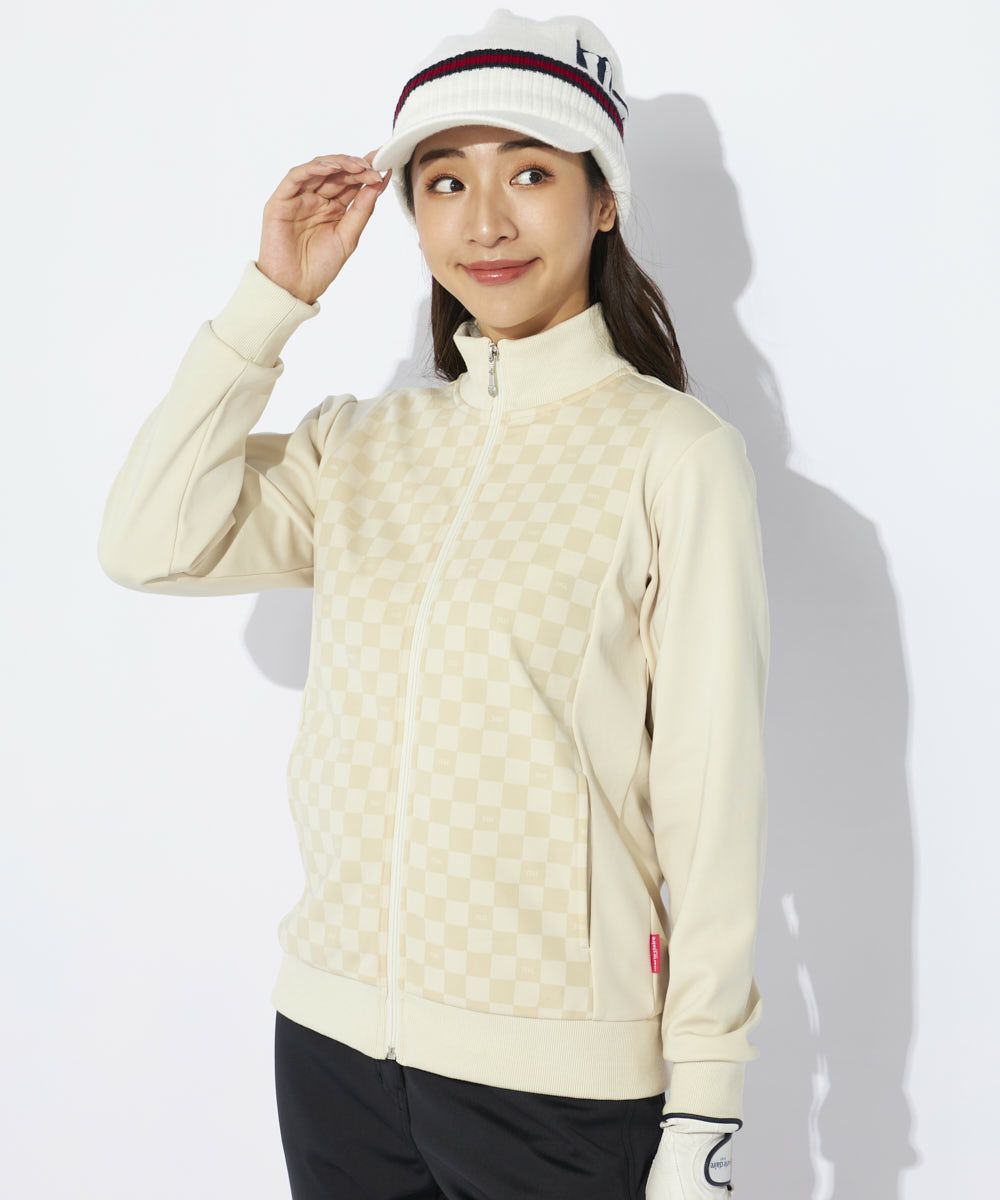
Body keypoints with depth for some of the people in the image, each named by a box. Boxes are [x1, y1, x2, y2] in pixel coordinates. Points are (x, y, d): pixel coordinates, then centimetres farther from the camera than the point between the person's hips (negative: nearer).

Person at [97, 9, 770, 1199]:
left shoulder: (675, 453, -9)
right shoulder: (360, 443, 7)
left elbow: (712, 795, -9)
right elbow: (147, 545, -5)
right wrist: (272, 295, -3)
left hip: (560, 1077, -4)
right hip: (333, 1035, 4)